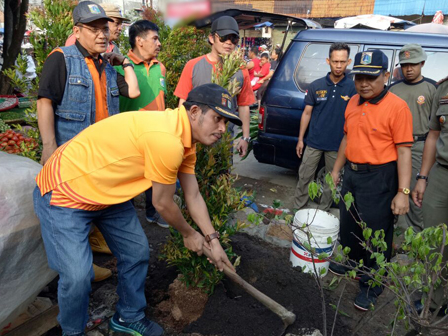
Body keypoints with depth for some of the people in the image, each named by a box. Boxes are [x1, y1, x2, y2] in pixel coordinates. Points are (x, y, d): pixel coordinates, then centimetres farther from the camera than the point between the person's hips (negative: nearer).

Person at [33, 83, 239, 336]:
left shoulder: (186, 140, -1)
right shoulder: (168, 140, -33)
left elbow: (193, 196, 6)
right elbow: (163, 203, -19)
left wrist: (213, 240, 5)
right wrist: (189, 234, -1)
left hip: (108, 193, 9)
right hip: (65, 191, -9)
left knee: (137, 252, 10)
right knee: (78, 275, -13)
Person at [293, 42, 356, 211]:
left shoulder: (353, 87, -3)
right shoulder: (316, 85, 0)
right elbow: (307, 113, 4)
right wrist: (300, 139, 3)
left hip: (337, 145, 0)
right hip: (314, 142, 1)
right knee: (304, 177, 6)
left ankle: (324, 211, 29)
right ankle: (297, 209, 21)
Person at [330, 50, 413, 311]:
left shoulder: (397, 107, -14)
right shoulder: (353, 103, 7)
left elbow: (404, 151, -17)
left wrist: (403, 192, -19)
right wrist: (337, 169, 18)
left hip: (379, 177, -7)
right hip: (352, 172, 7)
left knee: (375, 233, 3)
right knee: (349, 225, 21)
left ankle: (372, 285, 22)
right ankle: (352, 262, 46)